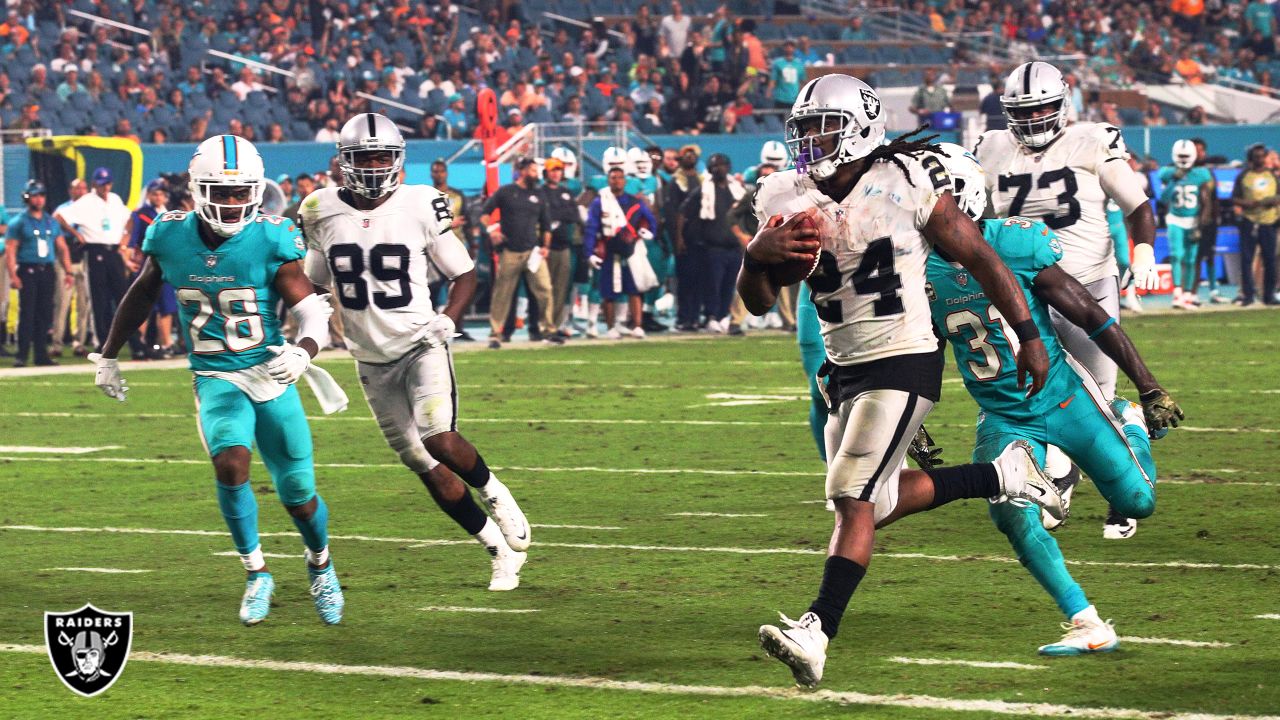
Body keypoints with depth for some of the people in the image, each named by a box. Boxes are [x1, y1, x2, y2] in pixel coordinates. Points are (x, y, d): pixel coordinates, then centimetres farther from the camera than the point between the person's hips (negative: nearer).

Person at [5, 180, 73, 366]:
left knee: (45, 314, 5)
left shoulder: (51, 222, 14)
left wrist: (68, 271, 7)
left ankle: (41, 354, 10)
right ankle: (22, 356, -7)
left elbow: (61, 247, 16)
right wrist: (12, 276, -16)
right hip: (28, 272, -5)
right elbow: (10, 250, -6)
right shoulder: (19, 222, -1)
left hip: (47, 272, 5)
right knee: (27, 314, -9)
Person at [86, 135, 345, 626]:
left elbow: (313, 314, -14)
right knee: (231, 462, -27)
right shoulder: (170, 238, -5)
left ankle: (321, 565, 39)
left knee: (299, 496, 6)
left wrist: (302, 352, -35)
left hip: (271, 375, -1)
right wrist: (107, 356, 20)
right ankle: (256, 574, -7)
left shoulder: (271, 241, -13)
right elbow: (140, 298, 14)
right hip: (216, 380, 1)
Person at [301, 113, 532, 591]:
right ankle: (500, 548, 17)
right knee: (428, 470, 3)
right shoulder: (323, 214, 1)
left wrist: (448, 319, -14)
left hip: (420, 346, -3)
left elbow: (464, 274, 2)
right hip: (372, 359, 3)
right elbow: (315, 285, 16)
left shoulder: (419, 207, -7)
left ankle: (494, 493, 4)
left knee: (438, 438, -26)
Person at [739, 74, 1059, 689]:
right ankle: (1003, 476, 29)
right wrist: (757, 255, -20)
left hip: (904, 364, -7)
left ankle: (817, 632, -21)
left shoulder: (906, 187, -13)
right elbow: (758, 302, 3)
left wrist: (1029, 335, -3)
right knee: (874, 503, 13)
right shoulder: (788, 200, 1)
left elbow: (979, 257, -5)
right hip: (844, 369, 7)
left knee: (852, 494, -17)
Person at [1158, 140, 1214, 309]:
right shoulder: (1168, 173, -1)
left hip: (1193, 221, 1)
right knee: (1176, 255, -18)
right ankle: (1178, 292, -23)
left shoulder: (1201, 175, -3)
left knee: (1190, 260, 5)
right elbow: (1164, 199, -9)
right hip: (1175, 221, -1)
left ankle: (1188, 295, 15)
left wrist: (1200, 227, -8)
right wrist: (1174, 180, -20)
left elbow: (1206, 203, -2)